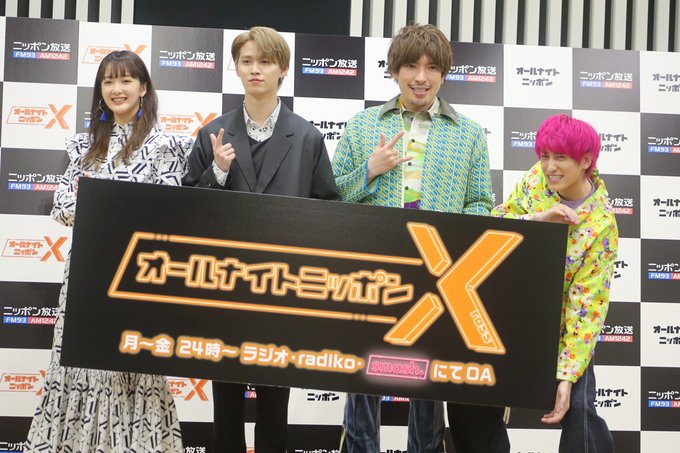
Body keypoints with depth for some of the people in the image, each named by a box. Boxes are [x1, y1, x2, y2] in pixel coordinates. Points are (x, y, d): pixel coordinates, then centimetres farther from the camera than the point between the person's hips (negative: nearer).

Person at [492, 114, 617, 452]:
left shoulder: (601, 224, -22)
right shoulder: (538, 177, -9)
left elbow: (586, 306, -22)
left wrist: (566, 377, -28)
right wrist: (539, 217, -30)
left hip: (561, 327, -4)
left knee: (577, 408, -11)